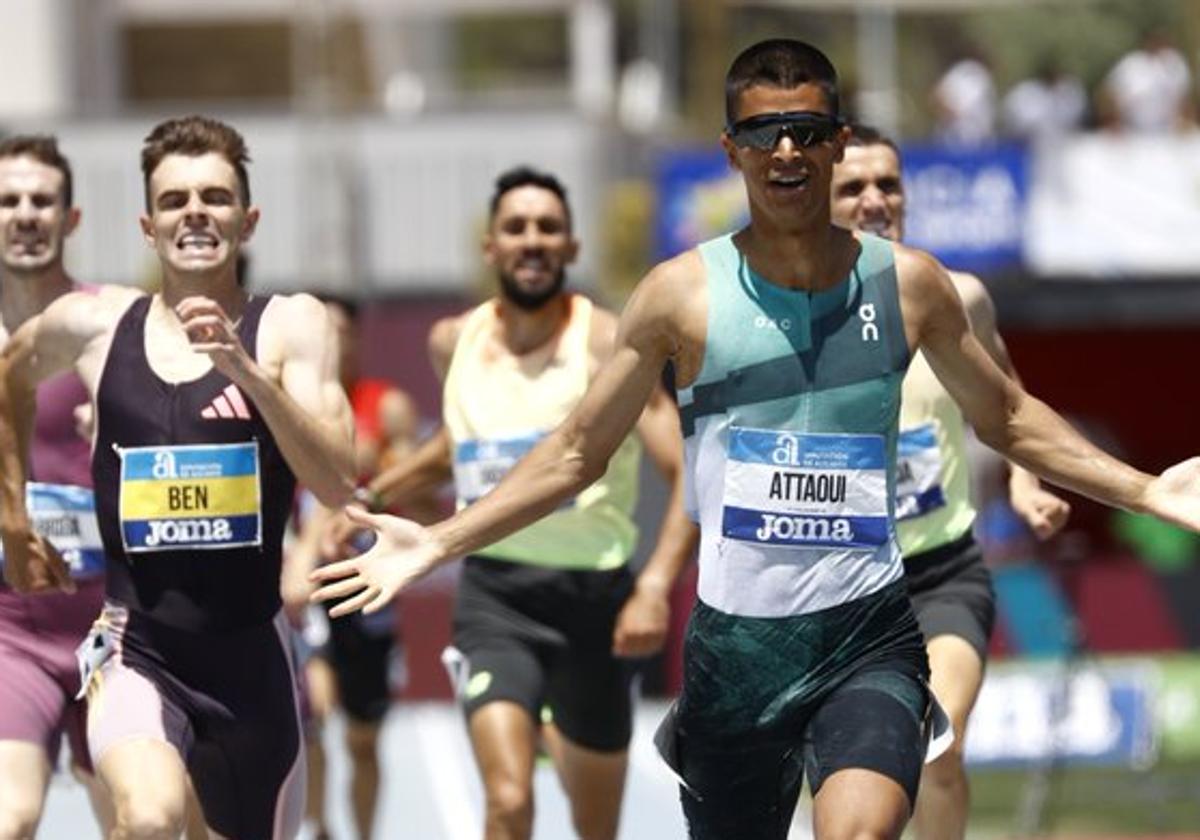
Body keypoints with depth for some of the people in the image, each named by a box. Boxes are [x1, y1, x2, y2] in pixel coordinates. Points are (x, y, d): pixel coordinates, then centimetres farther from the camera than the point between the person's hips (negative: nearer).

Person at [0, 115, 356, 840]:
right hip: (136, 648, -1)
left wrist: (244, 370, -25)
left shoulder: (292, 326, -4)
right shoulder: (92, 324, 0)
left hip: (251, 651, 1)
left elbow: (337, 487, -15)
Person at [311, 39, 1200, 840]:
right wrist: (436, 543, -3)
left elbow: (1008, 417, 16)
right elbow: (577, 452, 5)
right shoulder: (683, 295, -2)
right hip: (736, 643, 1)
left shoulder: (908, 283, 2)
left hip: (869, 639, -1)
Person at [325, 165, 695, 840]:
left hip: (592, 596, -1)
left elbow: (691, 475, -16)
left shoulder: (608, 345, -10)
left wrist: (656, 589, -28)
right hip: (493, 589, 1)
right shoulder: (455, 343, 3)